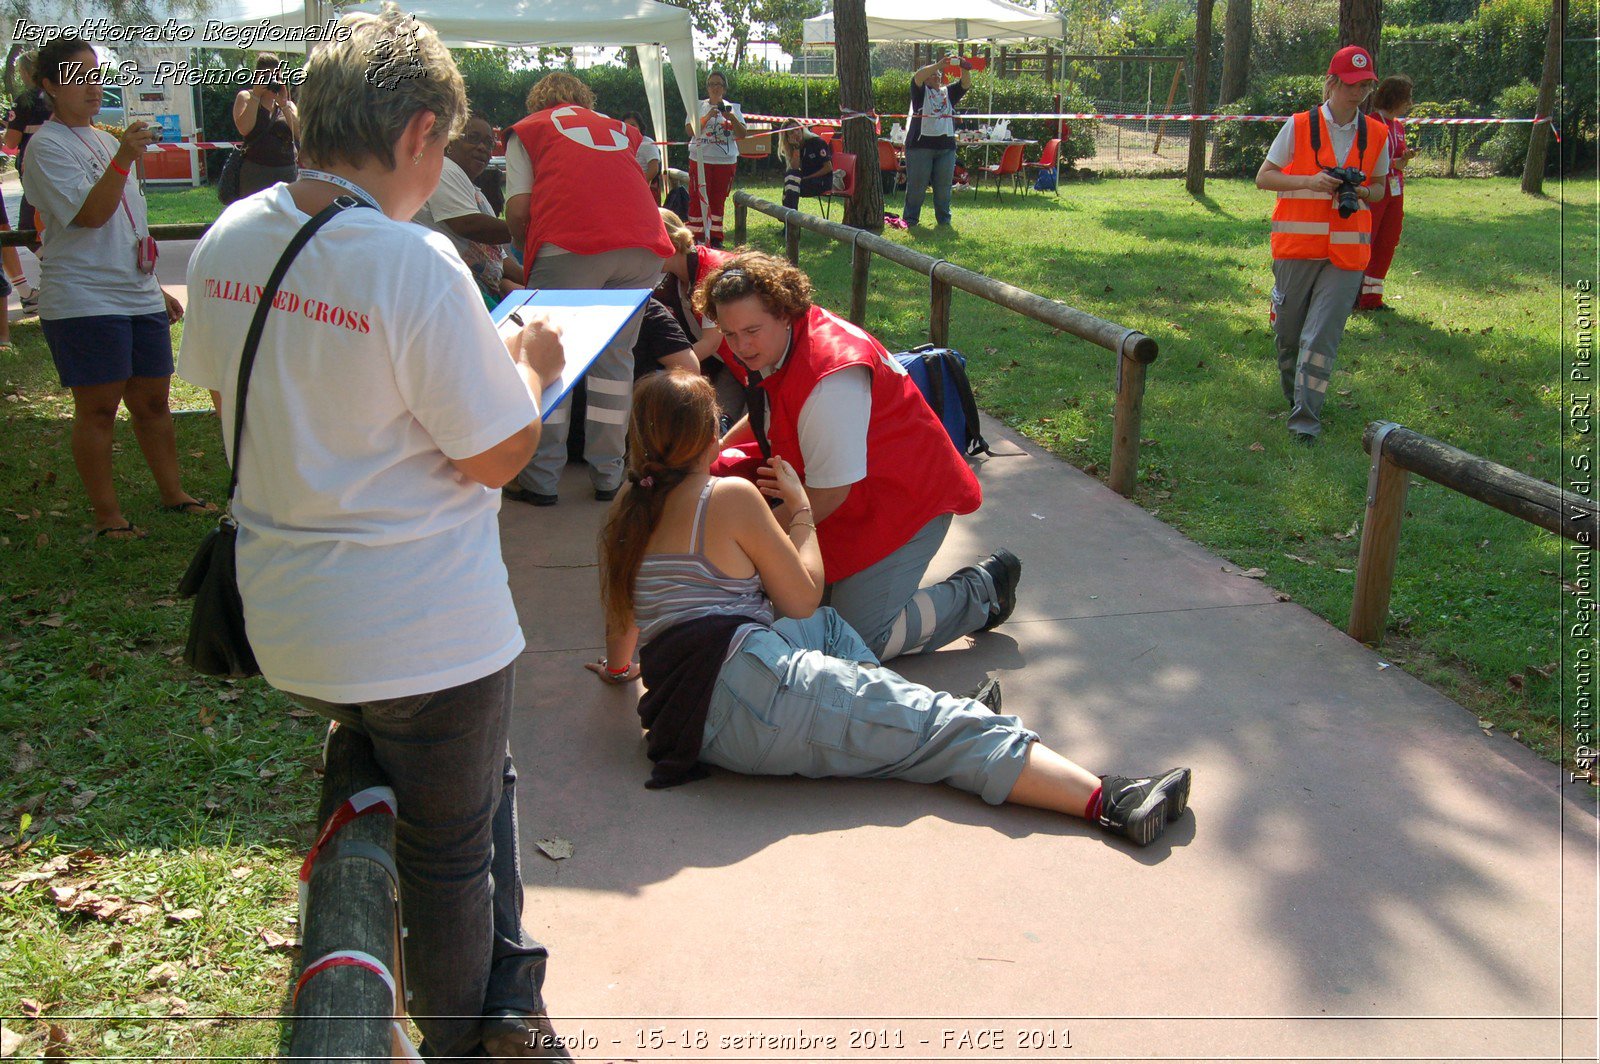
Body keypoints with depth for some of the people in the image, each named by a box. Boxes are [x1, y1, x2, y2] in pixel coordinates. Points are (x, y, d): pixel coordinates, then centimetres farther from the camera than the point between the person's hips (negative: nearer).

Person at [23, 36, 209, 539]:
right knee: (98, 407, -1)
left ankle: (172, 492, 23)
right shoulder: (47, 146, -7)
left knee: (152, 401, 12)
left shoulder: (105, 139, 19)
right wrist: (124, 158, -29)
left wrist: (156, 288, 24)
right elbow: (90, 215, -20)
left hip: (138, 296, 7)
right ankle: (107, 513, 7)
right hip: (83, 302, -7)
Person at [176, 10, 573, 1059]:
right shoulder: (416, 263, -25)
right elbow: (497, 456, -20)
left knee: (480, 776, 28)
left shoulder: (229, 239, -1)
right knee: (449, 849, 16)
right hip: (426, 631, -7)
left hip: (287, 616, 7)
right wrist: (531, 367, 0)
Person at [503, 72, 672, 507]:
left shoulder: (526, 130, 22)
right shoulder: (619, 129, 32)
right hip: (643, 245, 4)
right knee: (615, 356, 12)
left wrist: (528, 253, 28)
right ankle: (607, 475, 13)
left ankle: (540, 478, 6)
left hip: (570, 244, -3)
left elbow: (518, 211, 10)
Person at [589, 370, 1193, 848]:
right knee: (944, 729, -9)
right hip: (752, 686, -8)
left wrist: (618, 666, 49)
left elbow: (619, 629, 28)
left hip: (690, 719, 8)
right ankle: (1108, 800, -17)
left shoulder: (623, 516, 16)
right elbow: (803, 596, 5)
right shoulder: (729, 496, -3)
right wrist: (800, 508, 17)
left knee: (825, 628, 30)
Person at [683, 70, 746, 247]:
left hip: (726, 161, 1)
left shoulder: (733, 108, 11)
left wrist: (731, 118, -15)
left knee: (718, 200, 5)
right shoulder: (699, 106, 7)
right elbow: (690, 130, -6)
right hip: (700, 159, -1)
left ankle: (715, 238, 12)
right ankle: (695, 237, -3)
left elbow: (743, 134, 1)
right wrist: (708, 116, -17)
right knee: (698, 199, -6)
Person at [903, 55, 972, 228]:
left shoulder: (949, 92, 17)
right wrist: (939, 64, -23)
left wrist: (965, 69, -17)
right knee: (917, 184, -2)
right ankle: (910, 219, 5)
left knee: (944, 185, 6)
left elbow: (966, 84, 4)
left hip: (946, 146, 4)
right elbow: (917, 77, -13)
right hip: (920, 145, -4)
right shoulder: (921, 92, 6)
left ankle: (944, 219, 15)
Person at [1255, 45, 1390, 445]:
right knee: (1287, 331, 9)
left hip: (1347, 251, 1)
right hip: (1297, 247, -1)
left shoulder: (1376, 134, 8)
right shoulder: (1299, 126, -1)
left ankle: (1306, 418, -5)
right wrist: (1309, 181, -16)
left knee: (1322, 336, -9)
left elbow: (1379, 187, 19)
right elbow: (1263, 177, 0)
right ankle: (1294, 394, 35)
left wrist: (1361, 192, -6)